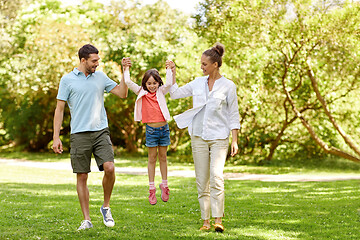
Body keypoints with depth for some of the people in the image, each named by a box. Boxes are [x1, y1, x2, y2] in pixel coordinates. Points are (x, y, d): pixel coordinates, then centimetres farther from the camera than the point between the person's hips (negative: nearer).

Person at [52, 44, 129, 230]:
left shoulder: (101, 77, 11)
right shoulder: (67, 80, 2)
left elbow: (122, 94, 13)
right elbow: (59, 109, 3)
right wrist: (56, 137, -3)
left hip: (101, 131, 2)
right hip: (79, 134, -2)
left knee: (109, 168, -15)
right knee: (82, 176, 1)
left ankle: (106, 207, 8)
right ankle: (87, 220, 10)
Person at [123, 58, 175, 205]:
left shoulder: (161, 92, 2)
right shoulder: (141, 93, 0)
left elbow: (168, 84, -15)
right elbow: (128, 82, -7)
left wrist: (169, 69, -7)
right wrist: (126, 69, 1)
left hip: (164, 128, 1)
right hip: (151, 129, -1)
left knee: (163, 157, 11)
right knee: (152, 158, 5)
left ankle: (164, 185, 22)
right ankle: (152, 189, 10)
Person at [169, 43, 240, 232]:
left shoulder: (228, 86, -2)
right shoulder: (198, 83, 10)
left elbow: (234, 116, 0)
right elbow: (174, 93, 20)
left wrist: (234, 141, -5)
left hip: (219, 137, -4)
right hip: (199, 137, 4)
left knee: (216, 177, -20)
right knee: (202, 181, 3)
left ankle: (218, 220, -18)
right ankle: (205, 222, 8)